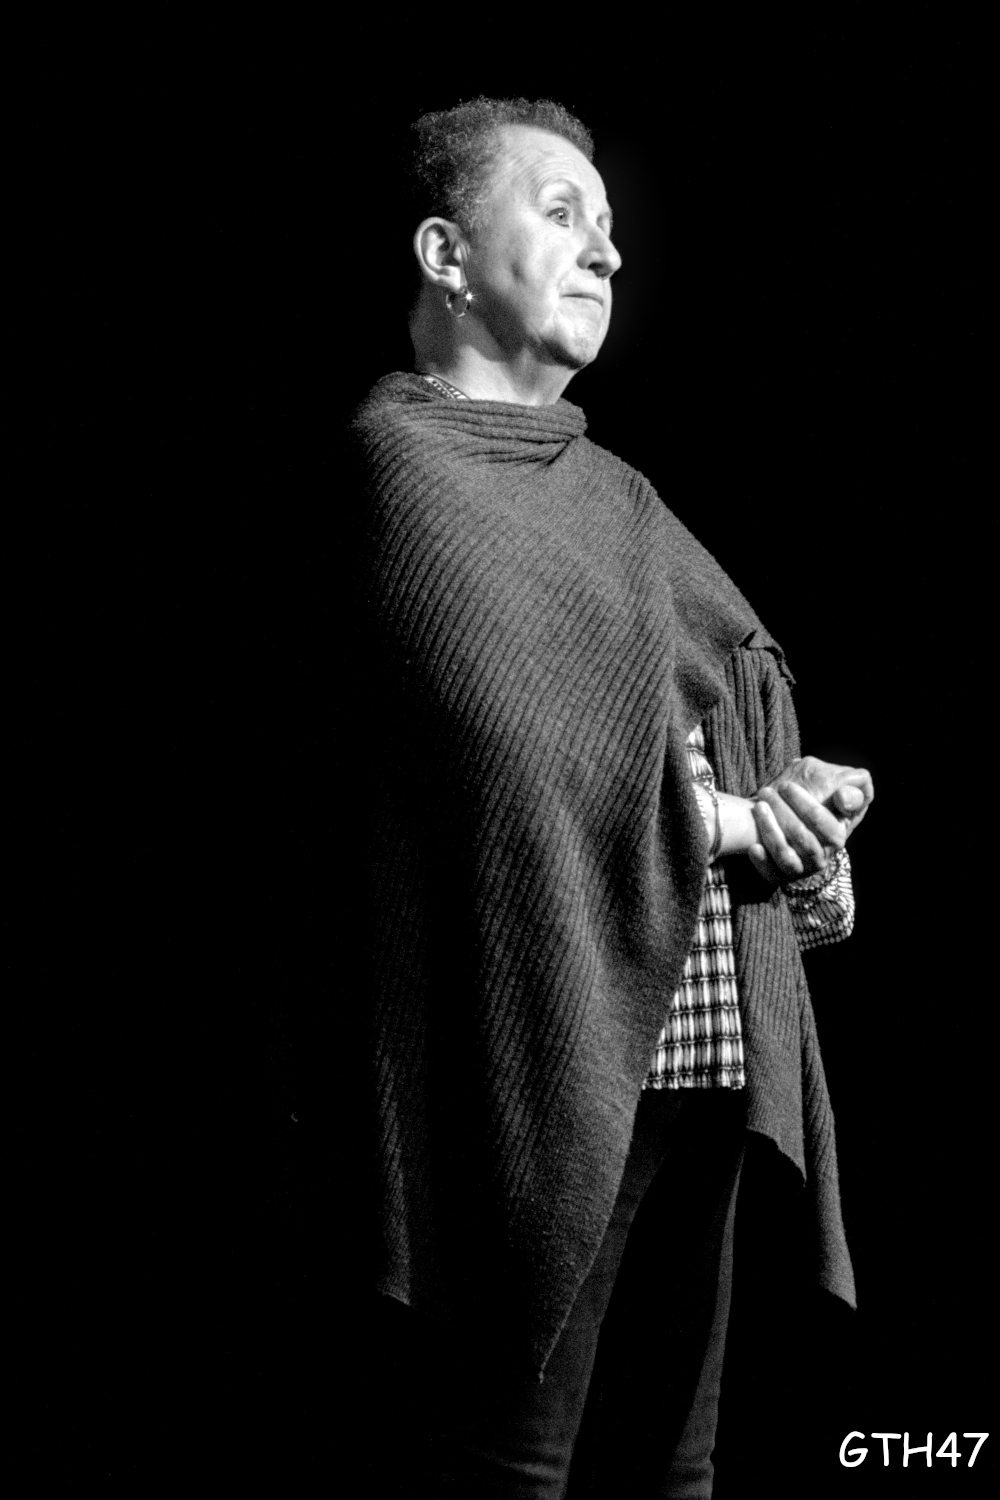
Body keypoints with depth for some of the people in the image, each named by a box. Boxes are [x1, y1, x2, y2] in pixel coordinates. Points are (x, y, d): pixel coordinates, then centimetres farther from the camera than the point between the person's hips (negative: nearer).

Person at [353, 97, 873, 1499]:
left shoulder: (614, 490, 20)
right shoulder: (399, 462, -5)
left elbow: (752, 689, 15)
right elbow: (509, 753, -16)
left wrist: (797, 813, -6)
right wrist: (729, 820, -6)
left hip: (699, 1064, 8)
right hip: (533, 1070, -7)